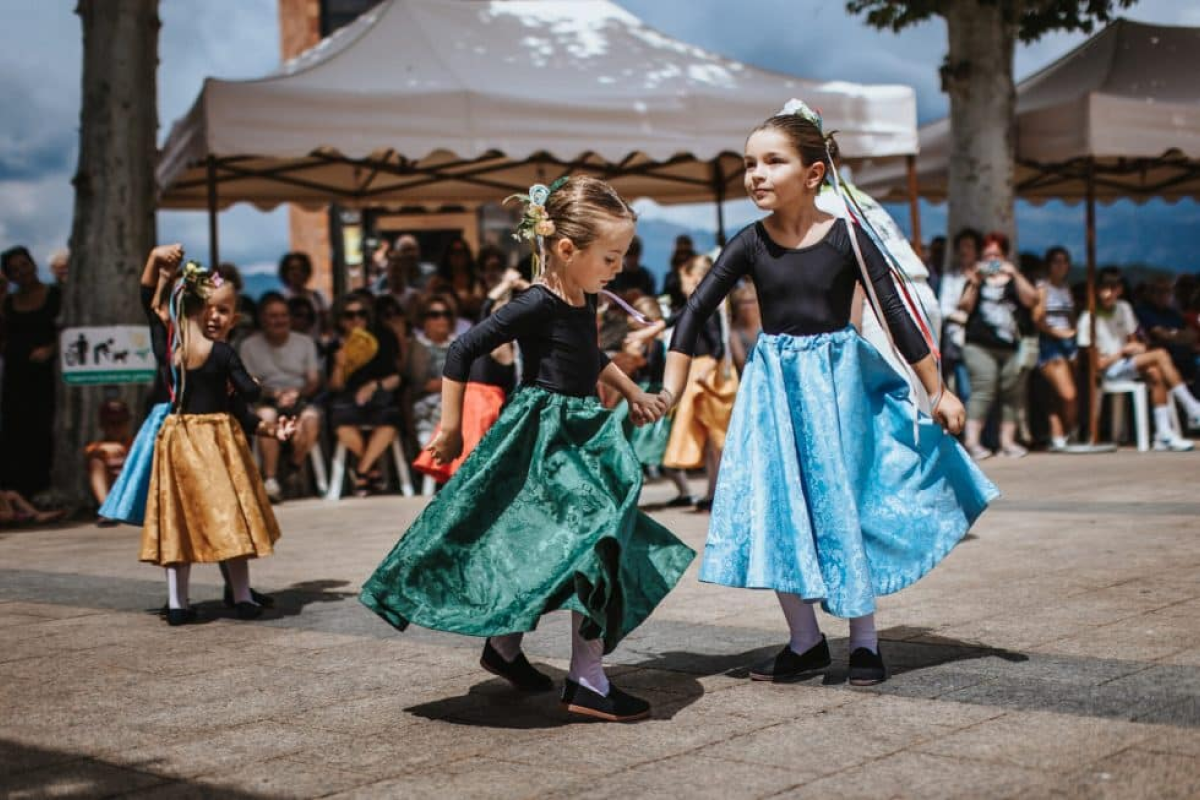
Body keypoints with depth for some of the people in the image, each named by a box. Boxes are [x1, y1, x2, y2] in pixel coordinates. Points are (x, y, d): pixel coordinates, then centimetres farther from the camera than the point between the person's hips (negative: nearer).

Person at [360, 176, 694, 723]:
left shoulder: (585, 301, 7)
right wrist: (450, 428, -13)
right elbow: (462, 352, -17)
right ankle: (586, 683, -7)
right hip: (543, 439, -9)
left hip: (581, 434, 9)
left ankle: (504, 647, 34)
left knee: (544, 550, 16)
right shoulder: (538, 305, -19)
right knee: (595, 540, -14)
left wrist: (632, 393, 26)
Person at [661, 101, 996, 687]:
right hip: (773, 384, 3)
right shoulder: (751, 244, -4)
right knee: (776, 509, 2)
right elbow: (697, 309, 1)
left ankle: (864, 639, 18)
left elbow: (895, 315, -6)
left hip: (838, 379, -2)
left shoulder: (847, 237, -9)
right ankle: (805, 640, 17)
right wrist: (671, 387, -3)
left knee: (842, 504, 4)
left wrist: (938, 392, -3)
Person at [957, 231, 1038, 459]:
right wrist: (973, 284, -14)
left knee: (1011, 393, 1)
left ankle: (1007, 440, 8)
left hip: (1009, 347, 3)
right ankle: (972, 440, -22)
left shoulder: (1014, 280, 16)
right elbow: (964, 307, 0)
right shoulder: (977, 279, 12)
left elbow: (1031, 300, -1)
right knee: (984, 389, -17)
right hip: (979, 345, -3)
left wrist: (1015, 275, -8)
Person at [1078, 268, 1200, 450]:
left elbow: (1133, 341, 14)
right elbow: (1098, 364, -10)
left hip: (1129, 364, 6)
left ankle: (1164, 434, -27)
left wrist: (1139, 348, -9)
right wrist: (1124, 351, -18)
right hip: (1109, 371, -6)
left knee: (1156, 374, -29)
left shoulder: (1124, 309, 10)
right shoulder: (1089, 318, -9)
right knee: (1161, 355, -24)